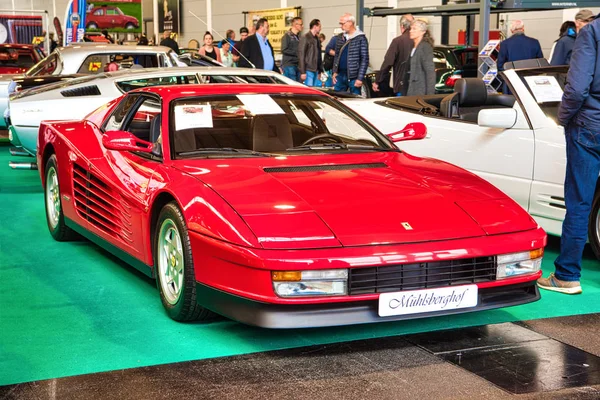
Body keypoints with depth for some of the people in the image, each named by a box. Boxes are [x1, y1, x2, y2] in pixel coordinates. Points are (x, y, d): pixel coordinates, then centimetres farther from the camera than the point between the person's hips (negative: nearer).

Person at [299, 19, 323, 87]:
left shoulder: (317, 39, 16)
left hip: (315, 71, 8)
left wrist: (320, 70, 17)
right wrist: (302, 72, -16)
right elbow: (301, 55, -12)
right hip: (308, 70, -8)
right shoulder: (305, 38, -7)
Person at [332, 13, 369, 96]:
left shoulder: (361, 39, -8)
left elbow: (365, 60, -11)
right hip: (340, 76, 7)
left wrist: (360, 78, -15)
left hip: (353, 77, -6)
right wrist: (335, 72, 11)